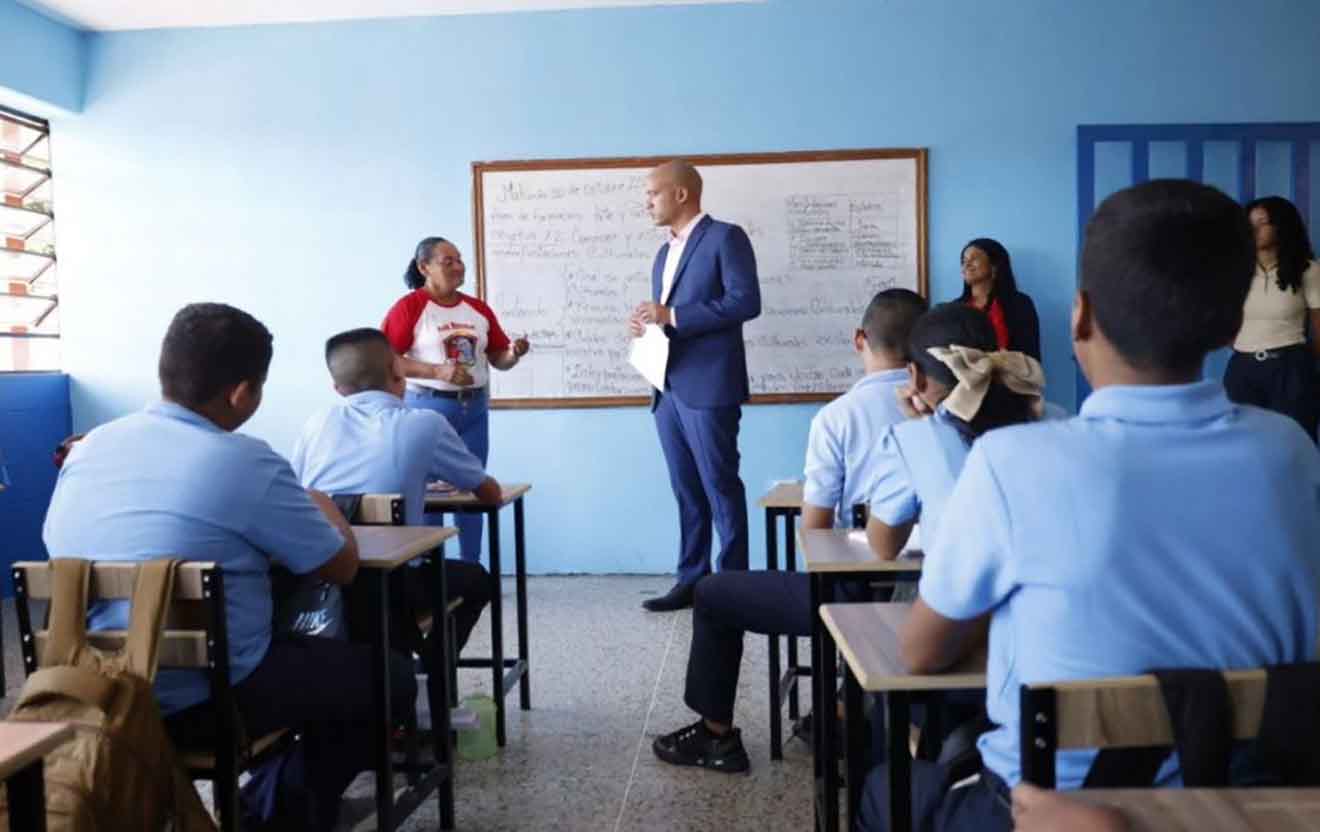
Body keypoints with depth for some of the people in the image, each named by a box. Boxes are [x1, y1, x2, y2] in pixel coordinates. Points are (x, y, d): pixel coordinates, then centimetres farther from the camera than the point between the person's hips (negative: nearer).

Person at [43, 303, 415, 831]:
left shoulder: (88, 448, 1)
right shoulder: (248, 463, -18)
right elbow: (342, 566, -9)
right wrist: (325, 509, 14)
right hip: (207, 700, -8)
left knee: (308, 650, 31)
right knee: (390, 676, 13)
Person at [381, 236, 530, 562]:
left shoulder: (478, 309, 10)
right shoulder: (408, 307, -7)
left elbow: (498, 359, 14)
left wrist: (514, 353, -9)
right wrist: (438, 371, -21)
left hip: (474, 408, 5)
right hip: (427, 407, -5)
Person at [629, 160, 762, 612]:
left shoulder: (725, 237, -4)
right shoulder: (665, 252, 21)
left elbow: (746, 301, -15)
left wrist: (672, 315, -18)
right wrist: (646, 325, 2)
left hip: (708, 387, -8)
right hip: (668, 389, 8)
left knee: (721, 489, -2)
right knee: (687, 493, 11)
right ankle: (692, 579, 18)